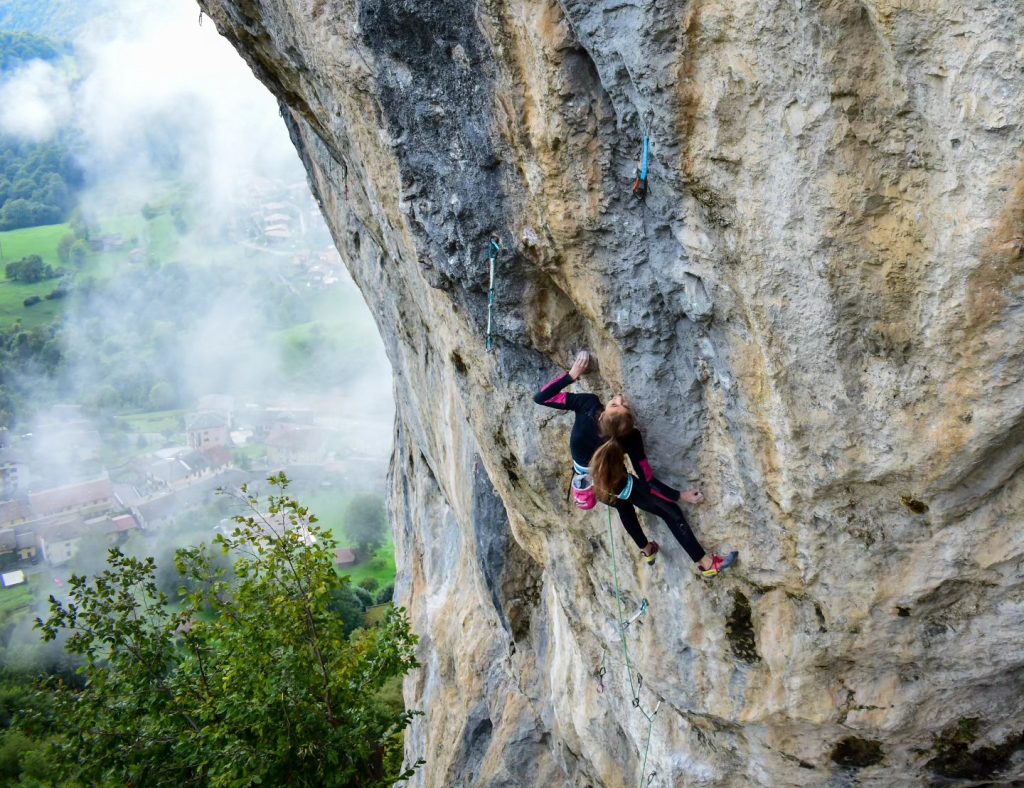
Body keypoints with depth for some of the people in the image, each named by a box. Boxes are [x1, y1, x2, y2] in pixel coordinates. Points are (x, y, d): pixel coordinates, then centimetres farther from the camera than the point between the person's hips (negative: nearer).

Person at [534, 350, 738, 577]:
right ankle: (706, 563, 18)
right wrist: (681, 496, -15)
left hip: (590, 481, 5)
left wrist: (573, 374, -27)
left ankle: (646, 549, 56)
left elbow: (540, 397, -28)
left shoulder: (588, 405, -36)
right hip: (615, 484, -5)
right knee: (671, 512, 9)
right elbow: (648, 481, -25)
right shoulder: (631, 439, -36)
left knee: (622, 503, 35)